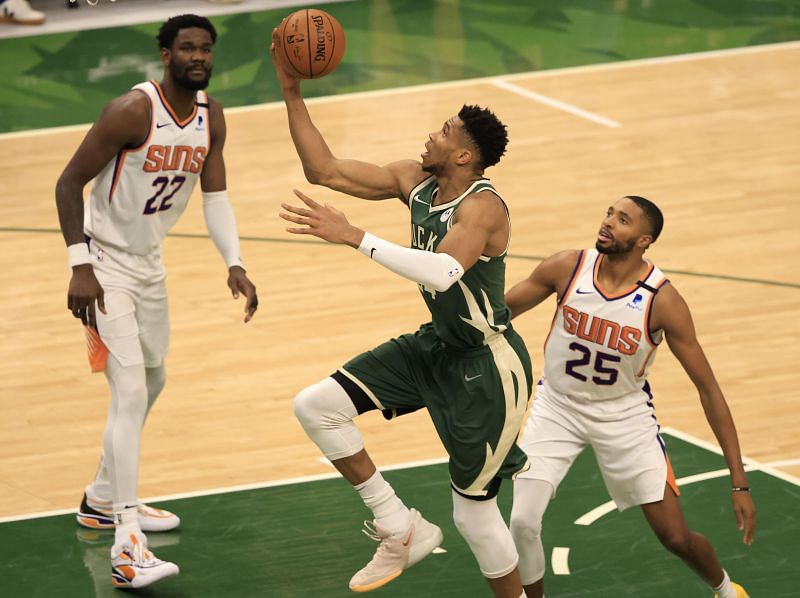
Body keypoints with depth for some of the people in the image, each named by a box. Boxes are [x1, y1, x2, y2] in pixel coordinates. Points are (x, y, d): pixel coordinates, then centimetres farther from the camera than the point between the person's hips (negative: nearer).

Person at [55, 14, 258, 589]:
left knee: (152, 381, 22)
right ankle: (127, 545, -21)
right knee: (131, 391, -18)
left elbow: (215, 195, 4)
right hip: (105, 262, -9)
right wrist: (80, 267, -25)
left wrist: (235, 264, -11)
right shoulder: (132, 111, -24)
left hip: (149, 262, 9)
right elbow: (69, 182, -21)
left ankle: (103, 499, 42)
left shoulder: (211, 117, -2)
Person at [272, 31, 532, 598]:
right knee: (316, 406, -1)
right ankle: (400, 529, 10)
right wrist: (293, 92, -7)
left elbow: (442, 272, -44)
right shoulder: (415, 181, -2)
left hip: (489, 365, -8)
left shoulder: (483, 208, -26)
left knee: (474, 511, -2)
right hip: (436, 345, 8)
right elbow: (324, 170, 1)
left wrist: (355, 237, -45)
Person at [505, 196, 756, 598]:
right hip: (558, 404, 1)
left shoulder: (662, 301, -23)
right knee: (523, 522, -15)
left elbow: (708, 388, -17)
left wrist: (739, 483, -19)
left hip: (624, 413, -1)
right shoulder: (567, 268, -18)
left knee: (676, 537, -1)